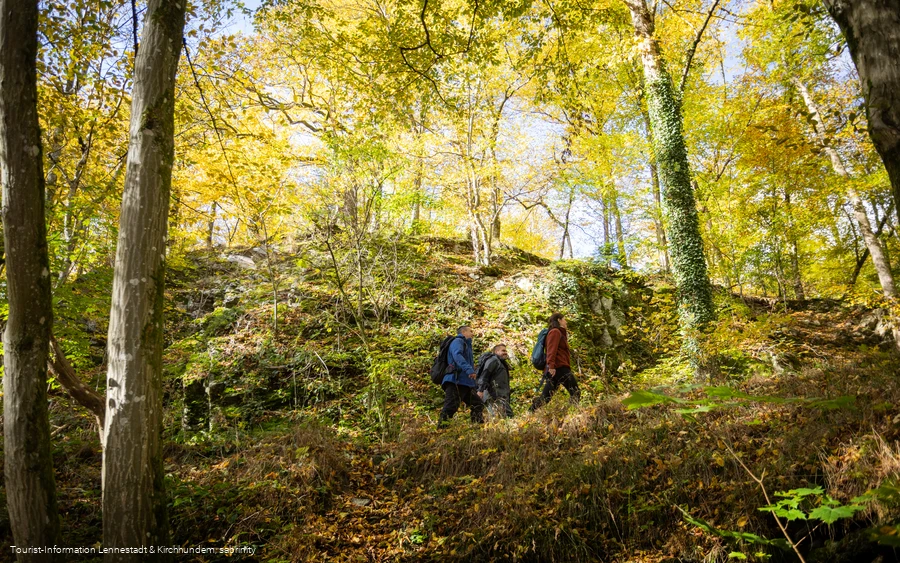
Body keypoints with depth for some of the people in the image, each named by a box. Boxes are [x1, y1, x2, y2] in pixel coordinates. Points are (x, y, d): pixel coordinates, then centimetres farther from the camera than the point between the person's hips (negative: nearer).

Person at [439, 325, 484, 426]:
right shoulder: (458, 341, -2)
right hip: (456, 382, -10)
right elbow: (457, 355, -22)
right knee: (451, 406, -16)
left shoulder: (466, 345, 29)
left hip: (466, 384, 10)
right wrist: (468, 369, -34)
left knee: (478, 405, 12)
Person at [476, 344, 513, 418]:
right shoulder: (493, 360, -1)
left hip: (502, 396, 10)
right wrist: (481, 390, -25)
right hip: (493, 396, -10)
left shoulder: (503, 363, 29)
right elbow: (484, 375, -14)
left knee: (509, 416, 2)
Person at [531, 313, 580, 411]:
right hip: (559, 368, -10)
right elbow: (551, 350, -15)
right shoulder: (555, 332, -1)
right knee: (575, 392, -9)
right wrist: (551, 365, -25)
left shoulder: (559, 333, 29)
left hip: (554, 369, 10)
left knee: (545, 397, 5)